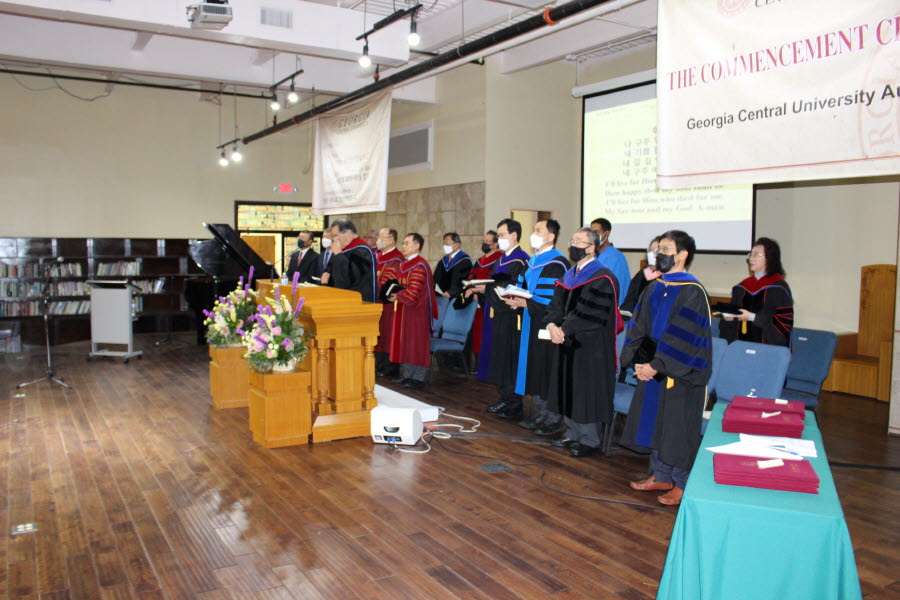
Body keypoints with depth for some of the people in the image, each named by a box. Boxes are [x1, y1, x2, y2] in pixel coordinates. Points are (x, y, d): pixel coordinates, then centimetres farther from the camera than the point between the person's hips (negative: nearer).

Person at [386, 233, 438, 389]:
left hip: (417, 310, -9)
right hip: (404, 309, 9)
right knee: (405, 341, 12)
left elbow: (413, 291, -21)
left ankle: (418, 377, 4)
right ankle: (406, 374, 21)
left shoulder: (419, 266, -16)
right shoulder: (403, 265, 13)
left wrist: (397, 296, -11)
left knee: (415, 341, -3)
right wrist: (393, 293, 1)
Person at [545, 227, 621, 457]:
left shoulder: (602, 278, -15)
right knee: (569, 389, 14)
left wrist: (565, 330, -22)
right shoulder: (570, 275, 12)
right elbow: (558, 302, 7)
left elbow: (590, 314, -22)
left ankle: (590, 440, 13)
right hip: (567, 343, 8)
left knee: (587, 391, 0)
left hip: (590, 345, -8)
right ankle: (573, 434, 27)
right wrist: (552, 324, -12)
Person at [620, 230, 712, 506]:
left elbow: (684, 339, -20)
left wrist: (656, 366, -21)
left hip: (681, 373, -7)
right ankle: (661, 476, 30)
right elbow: (638, 326, 5)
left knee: (679, 427, 3)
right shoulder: (654, 287, 7)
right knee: (654, 421, 15)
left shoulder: (692, 292, -15)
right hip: (651, 369, 7)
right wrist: (638, 361, -6)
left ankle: (682, 483, 19)